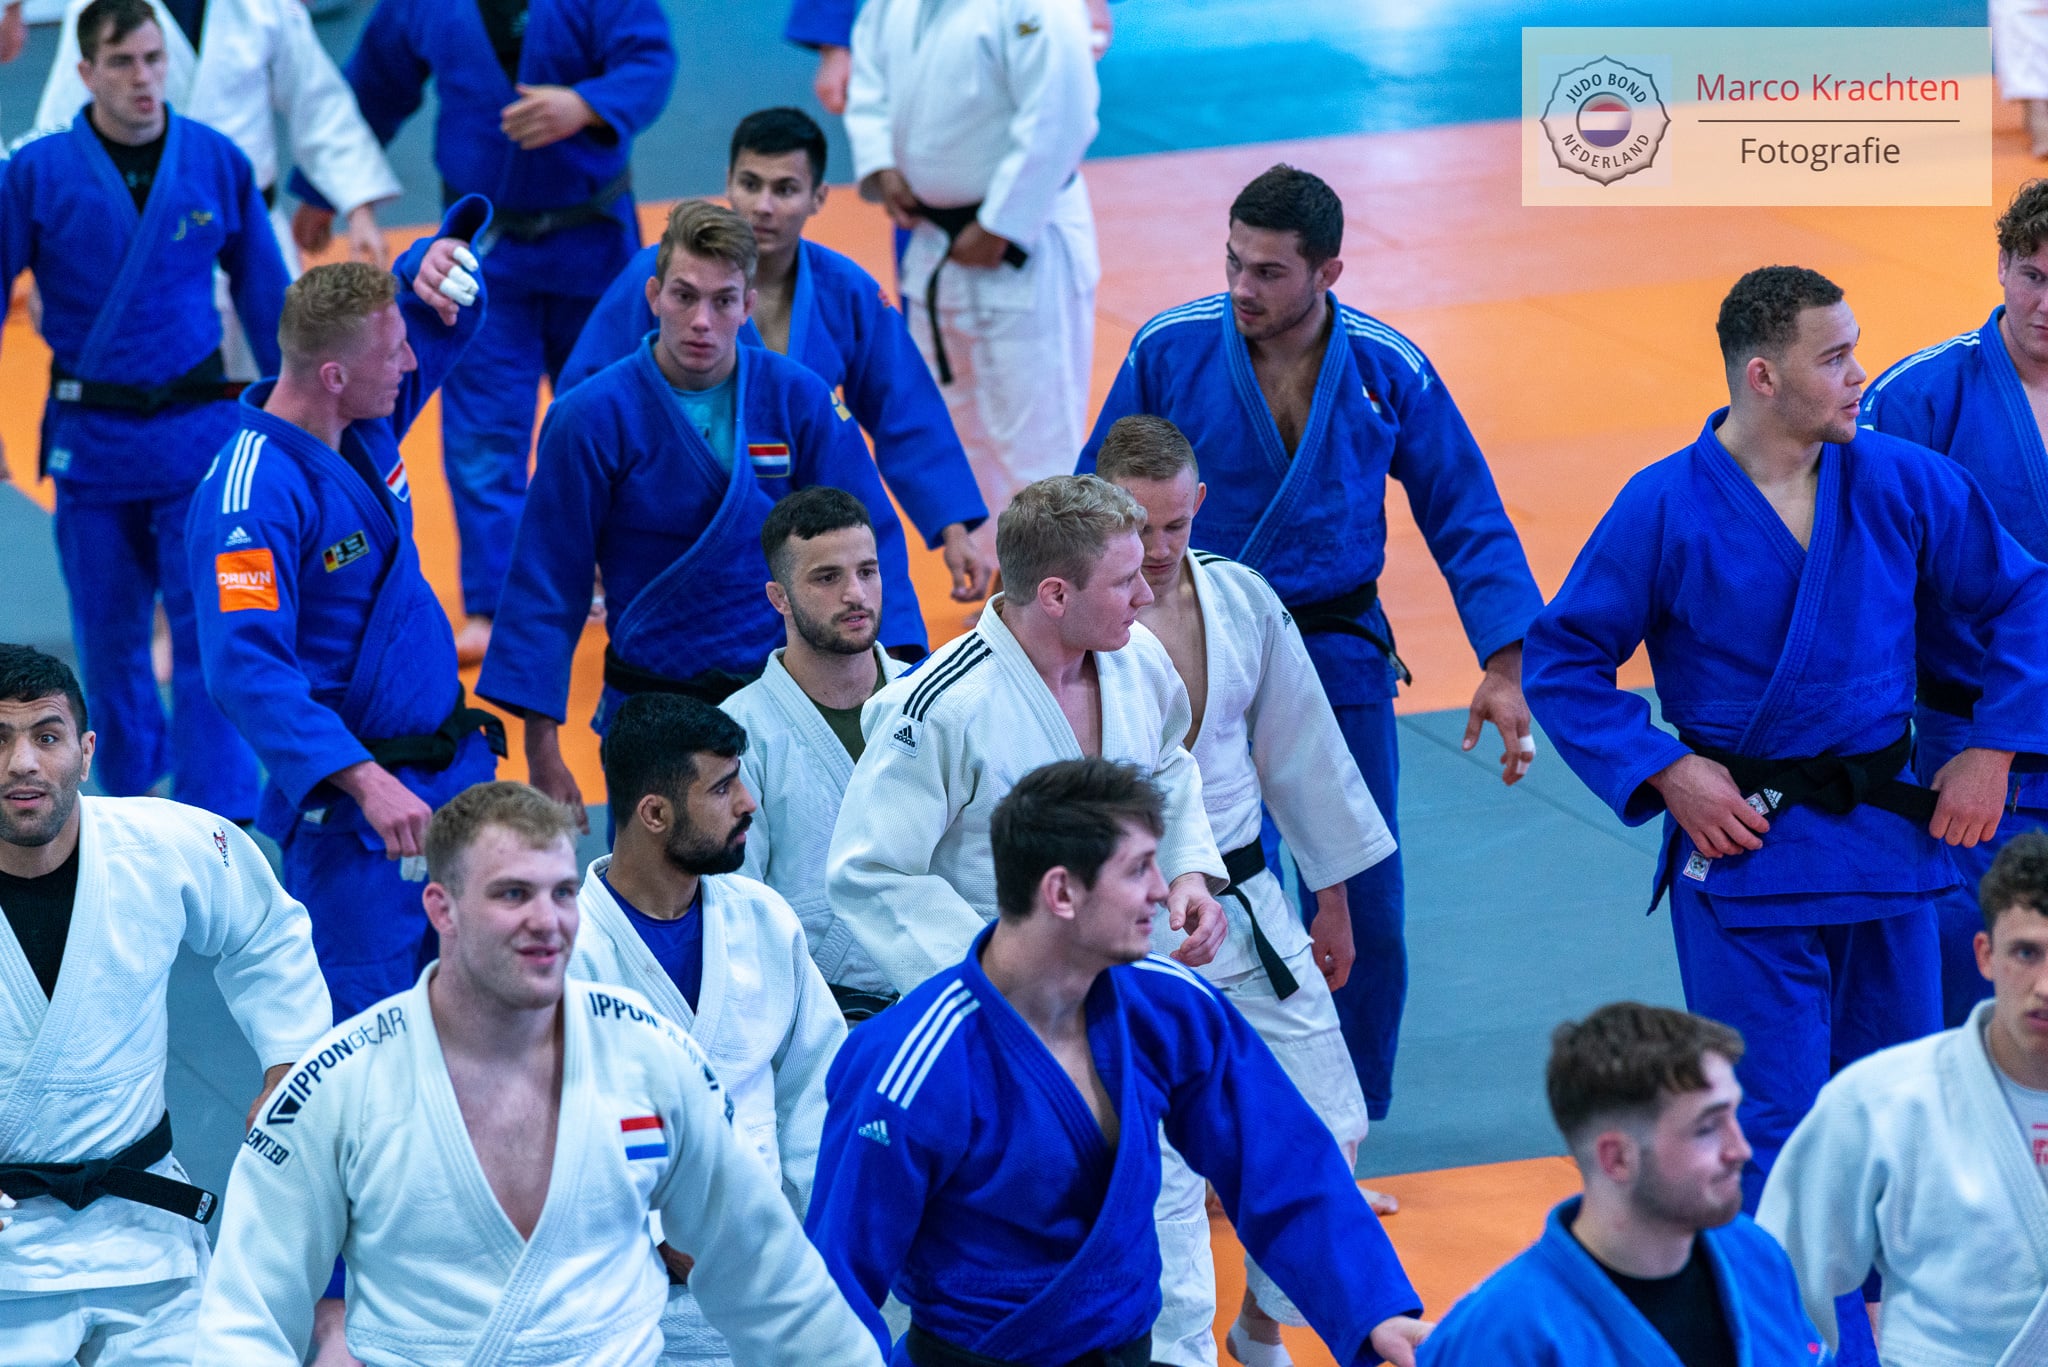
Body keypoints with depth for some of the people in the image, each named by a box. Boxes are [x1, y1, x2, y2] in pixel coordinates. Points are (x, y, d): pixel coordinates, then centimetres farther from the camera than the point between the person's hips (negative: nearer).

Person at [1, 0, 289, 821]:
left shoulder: (217, 163, -3)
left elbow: (264, 293, 8)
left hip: (197, 427, 0)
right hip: (89, 437, 0)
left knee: (208, 633, -5)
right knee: (109, 639, 11)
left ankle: (219, 821, -3)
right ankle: (131, 802, 31)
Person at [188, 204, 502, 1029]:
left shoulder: (367, 423, 2)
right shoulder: (251, 497, -23)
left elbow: (438, 322, 20)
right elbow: (246, 670, -31)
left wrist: (436, 264, -5)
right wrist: (364, 782, -38)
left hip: (457, 771, 9)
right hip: (348, 808, -9)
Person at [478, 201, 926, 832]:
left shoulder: (799, 400, -4)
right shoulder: (591, 419, -10)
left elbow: (868, 541, 2)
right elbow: (547, 586, -5)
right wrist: (542, 753, -5)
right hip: (652, 711, -2)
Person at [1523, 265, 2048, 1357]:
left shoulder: (1904, 483, -2)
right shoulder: (1667, 509, -11)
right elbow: (1563, 663, -3)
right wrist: (1666, 773, -13)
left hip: (1887, 833, 4)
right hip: (1742, 846, -4)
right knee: (1772, 1125, -5)